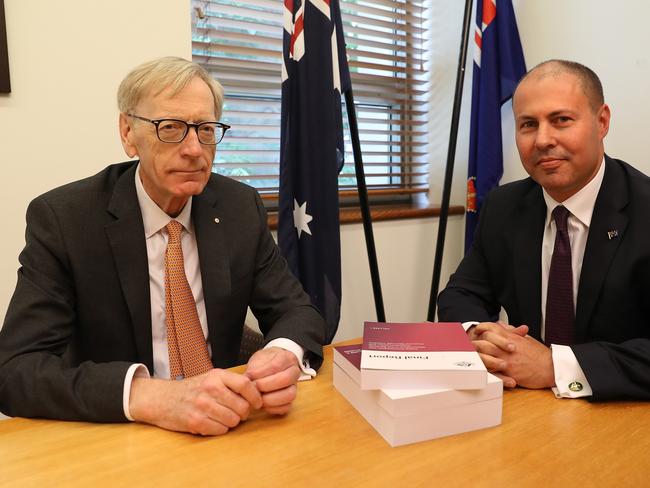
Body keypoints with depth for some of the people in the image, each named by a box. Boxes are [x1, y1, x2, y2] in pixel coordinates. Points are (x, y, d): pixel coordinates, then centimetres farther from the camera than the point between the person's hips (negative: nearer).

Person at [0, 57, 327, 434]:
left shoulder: (242, 207, -3)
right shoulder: (62, 218, -12)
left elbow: (297, 309, -1)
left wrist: (285, 356, -24)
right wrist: (151, 396, -34)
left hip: (224, 427, 4)